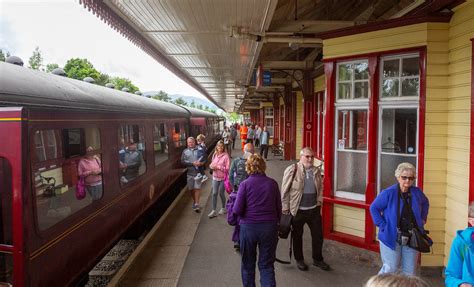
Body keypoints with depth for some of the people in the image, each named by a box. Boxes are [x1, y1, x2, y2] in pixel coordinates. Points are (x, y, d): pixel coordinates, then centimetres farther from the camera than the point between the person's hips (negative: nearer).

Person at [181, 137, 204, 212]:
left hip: (198, 172, -2)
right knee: (191, 189, 11)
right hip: (189, 172, 2)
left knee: (197, 188, -7)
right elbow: (183, 161, -3)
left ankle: (197, 204, -5)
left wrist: (201, 163, -17)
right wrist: (193, 163, -15)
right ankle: (194, 201, 31)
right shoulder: (185, 151, 7)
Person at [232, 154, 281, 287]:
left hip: (248, 227, -1)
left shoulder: (245, 184, -11)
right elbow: (279, 208, 2)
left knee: (248, 264, 18)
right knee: (267, 265, 11)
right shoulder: (272, 183, -3)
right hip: (269, 227, 2)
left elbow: (237, 210, -12)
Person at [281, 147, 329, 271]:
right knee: (297, 236, 12)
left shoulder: (317, 171, 4)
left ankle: (317, 259, 31)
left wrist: (319, 203, 9)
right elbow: (285, 190, -8)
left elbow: (320, 188, 14)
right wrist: (285, 208, -7)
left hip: (314, 209, 4)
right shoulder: (292, 170, -11)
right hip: (297, 210, -4)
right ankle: (299, 260, 31)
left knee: (318, 235, 10)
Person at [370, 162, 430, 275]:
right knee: (390, 269, 0)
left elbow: (425, 203, 22)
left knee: (410, 271, 12)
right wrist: (383, 226, -12)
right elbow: (374, 208, -7)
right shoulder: (388, 193, -14)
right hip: (391, 237, -5)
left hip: (411, 238, 5)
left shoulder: (417, 192, 1)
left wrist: (423, 219, 11)